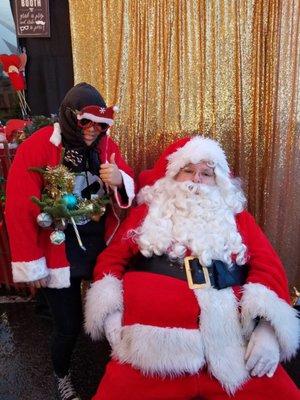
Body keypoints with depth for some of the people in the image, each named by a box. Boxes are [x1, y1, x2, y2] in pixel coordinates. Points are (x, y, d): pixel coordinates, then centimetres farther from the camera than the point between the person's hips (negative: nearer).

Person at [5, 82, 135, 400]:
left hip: (102, 246, 4)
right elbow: (20, 210, -13)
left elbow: (129, 191, 5)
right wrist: (32, 264, -10)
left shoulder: (105, 145, 0)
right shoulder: (36, 148, -13)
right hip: (60, 253, -3)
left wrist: (119, 180, -19)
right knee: (69, 325, 9)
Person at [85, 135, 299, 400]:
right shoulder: (148, 212, 14)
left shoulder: (237, 217, 16)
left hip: (230, 345, 2)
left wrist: (266, 328, -7)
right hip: (153, 343, 0)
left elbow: (267, 266, 8)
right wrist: (111, 314, -2)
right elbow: (112, 258, 12)